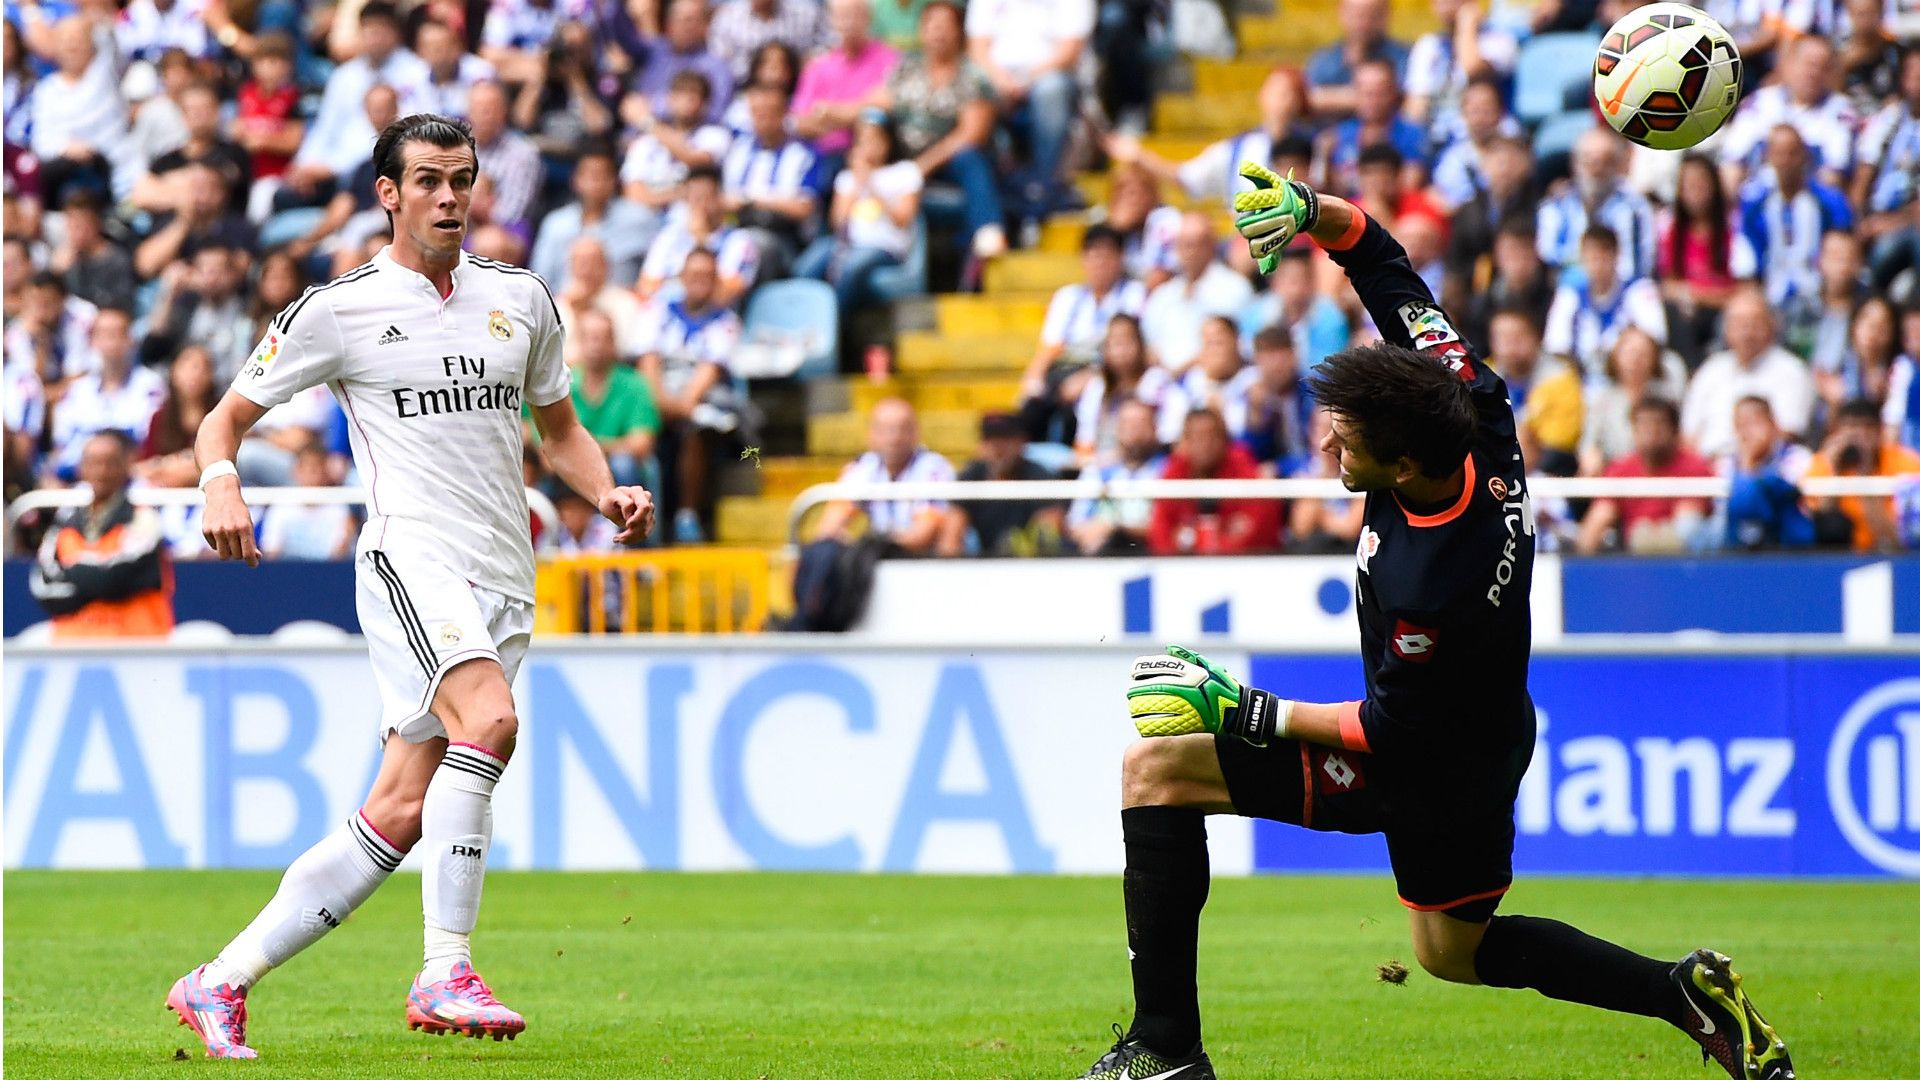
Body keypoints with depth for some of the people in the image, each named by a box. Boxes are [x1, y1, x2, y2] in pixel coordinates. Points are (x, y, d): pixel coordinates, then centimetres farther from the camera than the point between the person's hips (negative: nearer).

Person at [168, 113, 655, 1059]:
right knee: (490, 720, -33)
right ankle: (444, 974, -30)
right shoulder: (338, 310, 2)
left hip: (503, 587, 5)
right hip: (412, 560, -5)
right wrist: (221, 483, -16)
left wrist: (607, 492, 6)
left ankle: (220, 984, 9)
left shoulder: (521, 299, 15)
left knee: (397, 819, 0)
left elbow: (560, 428, 27)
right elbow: (224, 420, 7)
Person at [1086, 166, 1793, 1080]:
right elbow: (1384, 265, -8)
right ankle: (1688, 996, 19)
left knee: (1157, 767, -9)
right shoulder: (1472, 406, -19)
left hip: (1429, 772, -9)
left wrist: (1247, 712, -17)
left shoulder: (1427, 586, -38)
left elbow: (1390, 731, -23)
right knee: (1453, 950, 30)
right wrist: (1308, 210, -24)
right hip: (1487, 741, 9)